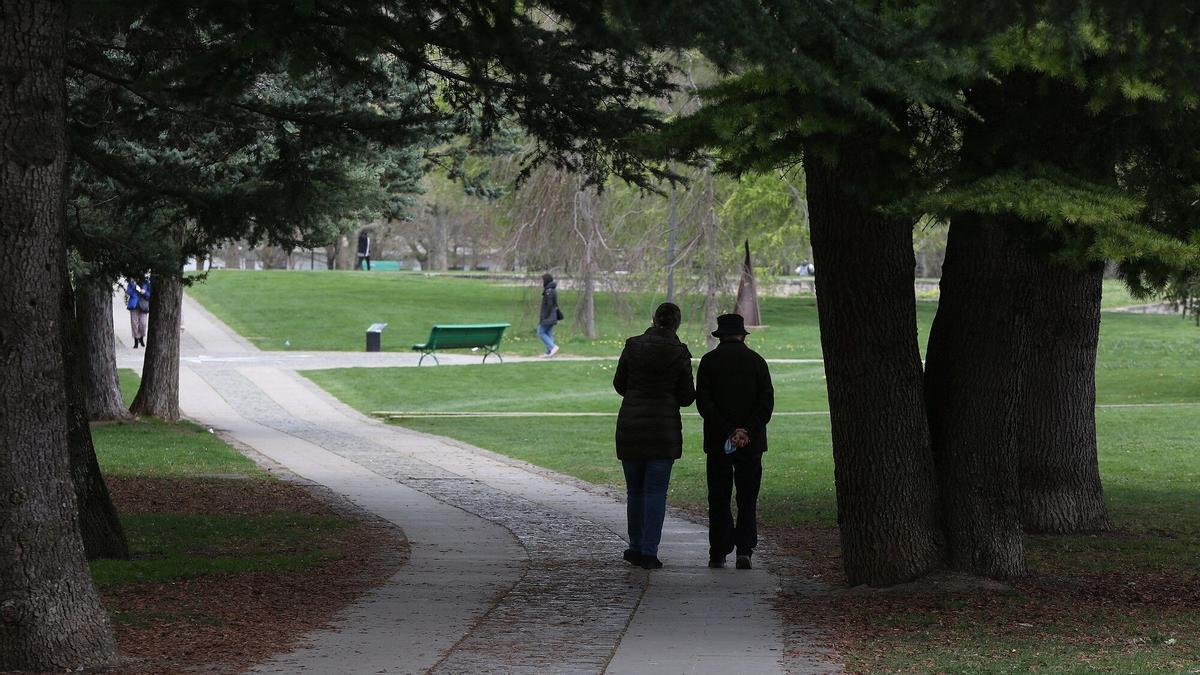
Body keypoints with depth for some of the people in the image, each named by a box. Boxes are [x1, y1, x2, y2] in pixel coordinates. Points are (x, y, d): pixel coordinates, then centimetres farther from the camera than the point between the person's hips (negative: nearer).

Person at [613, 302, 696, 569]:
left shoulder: (633, 346, -2)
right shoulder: (679, 353, -8)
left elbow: (619, 383, 8)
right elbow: (687, 396, -4)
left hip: (630, 425, 2)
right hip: (664, 427, -2)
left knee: (635, 490, 14)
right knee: (656, 491, 1)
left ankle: (636, 548, 20)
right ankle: (649, 552, -6)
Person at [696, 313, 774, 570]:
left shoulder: (709, 361, 0)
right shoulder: (756, 361, 4)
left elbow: (703, 401, -8)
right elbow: (767, 401, -4)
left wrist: (727, 431, -11)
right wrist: (747, 431, -9)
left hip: (718, 442, -1)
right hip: (752, 442, 1)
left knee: (719, 500, 6)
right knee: (748, 500, 6)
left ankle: (718, 553, 5)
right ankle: (744, 550, -5)